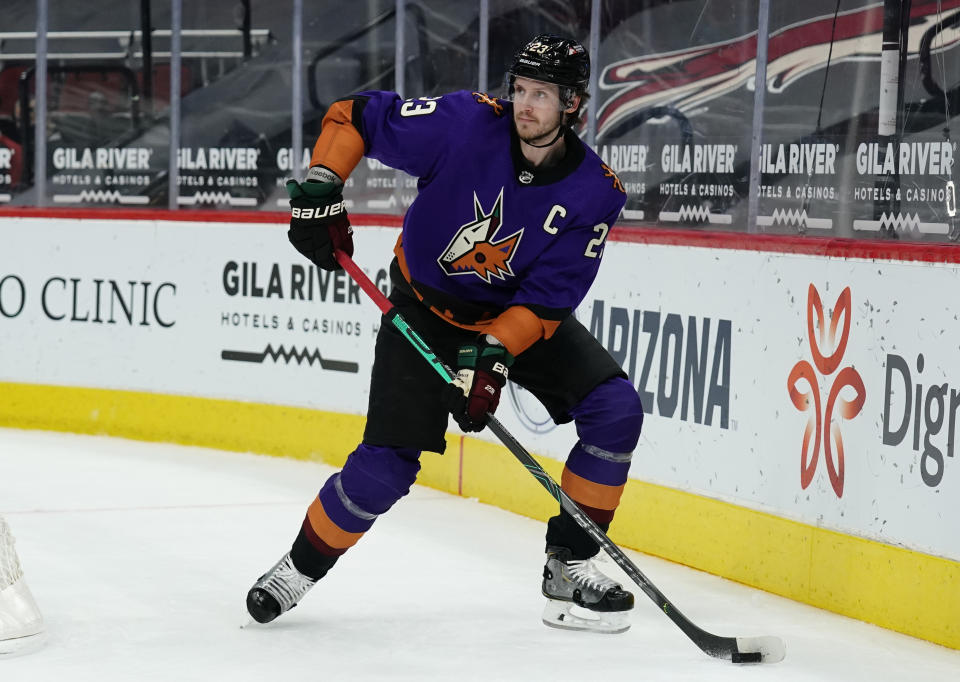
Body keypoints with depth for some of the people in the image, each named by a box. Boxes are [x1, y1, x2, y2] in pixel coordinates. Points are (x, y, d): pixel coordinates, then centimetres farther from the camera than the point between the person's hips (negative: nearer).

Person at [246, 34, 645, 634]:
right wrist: (320, 190, -25)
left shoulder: (595, 191, -18)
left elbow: (549, 297, -19)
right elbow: (354, 117, -14)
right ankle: (301, 567, 14)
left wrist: (492, 355, -31)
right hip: (425, 307, -2)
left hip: (522, 313, 3)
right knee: (386, 465, -11)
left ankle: (571, 567, -2)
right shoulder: (467, 123, -23)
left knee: (616, 411, -15)